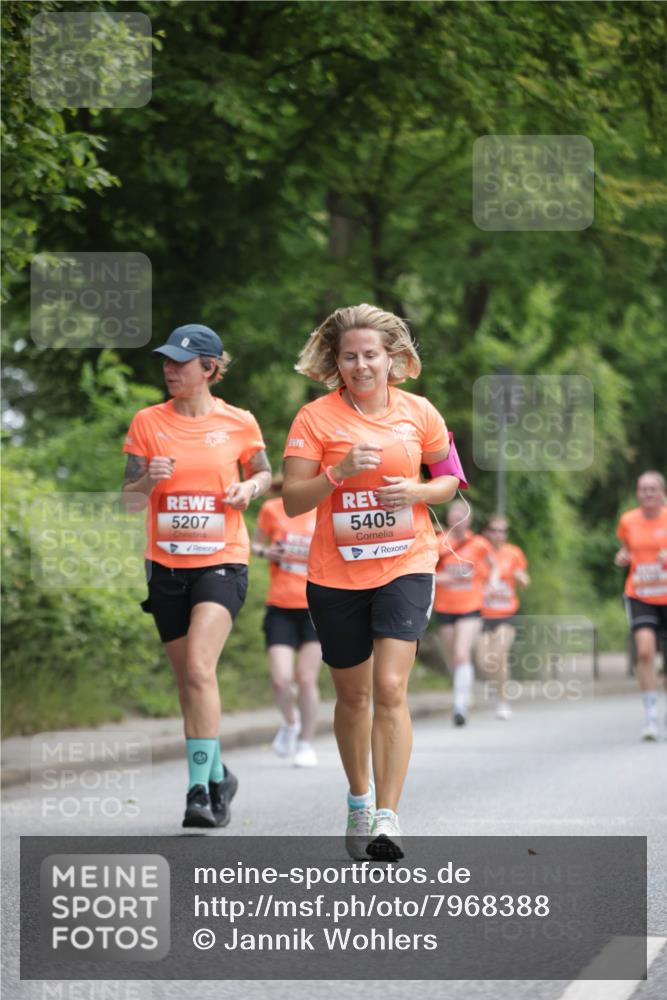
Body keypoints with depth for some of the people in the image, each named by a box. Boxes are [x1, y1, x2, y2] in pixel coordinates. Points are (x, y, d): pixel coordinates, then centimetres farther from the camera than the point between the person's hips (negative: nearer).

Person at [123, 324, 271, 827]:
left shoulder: (239, 423, -1)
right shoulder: (148, 422, 2)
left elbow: (263, 473, 16)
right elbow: (129, 496, 4)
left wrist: (252, 487, -6)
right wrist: (150, 480, -18)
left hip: (222, 560, -3)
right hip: (167, 564, 3)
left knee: (199, 667, -20)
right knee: (187, 678, 10)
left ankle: (200, 787, -18)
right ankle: (217, 774, 28)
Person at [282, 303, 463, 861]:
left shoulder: (419, 413, 1)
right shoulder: (316, 418, -4)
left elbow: (448, 481, 13)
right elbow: (292, 501, -8)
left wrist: (416, 491, -9)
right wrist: (342, 471, -23)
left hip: (406, 565, 0)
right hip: (336, 575, 1)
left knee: (390, 688, -15)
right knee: (352, 693, 12)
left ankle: (386, 817, -15)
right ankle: (359, 800, 34)